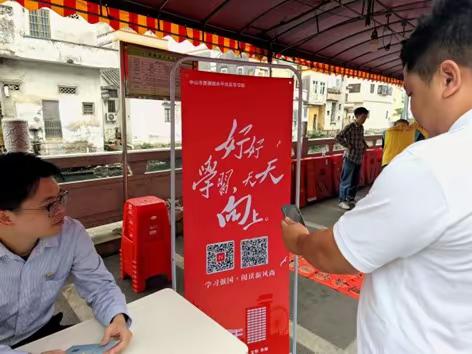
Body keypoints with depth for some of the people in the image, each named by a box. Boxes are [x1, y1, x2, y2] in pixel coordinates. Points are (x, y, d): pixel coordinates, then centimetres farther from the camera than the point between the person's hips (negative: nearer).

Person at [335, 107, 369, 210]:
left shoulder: (361, 128, 11)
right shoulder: (350, 127, -12)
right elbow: (338, 137, -18)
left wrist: (365, 145, 12)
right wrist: (348, 145, -16)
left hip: (359, 158, 8)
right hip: (350, 157, -8)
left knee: (355, 180, 14)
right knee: (346, 180, -1)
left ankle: (351, 199, 27)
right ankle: (342, 200, 8)